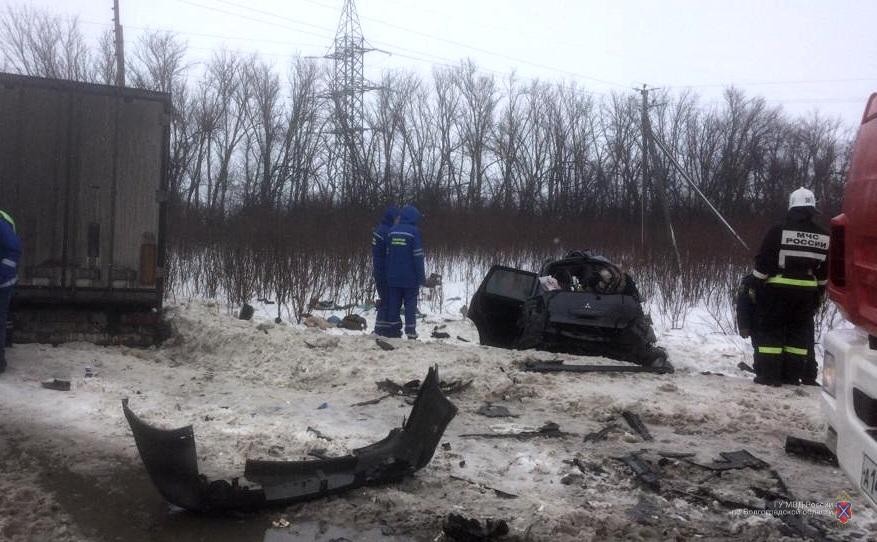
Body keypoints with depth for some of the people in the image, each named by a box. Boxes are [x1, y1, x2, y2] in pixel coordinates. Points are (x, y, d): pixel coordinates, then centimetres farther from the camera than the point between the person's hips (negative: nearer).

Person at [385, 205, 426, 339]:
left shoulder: (392, 231, 7)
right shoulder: (414, 231, -10)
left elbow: (388, 254, 11)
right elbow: (418, 256, -11)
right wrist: (422, 277, -6)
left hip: (393, 277, 4)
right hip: (410, 277, -4)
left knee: (394, 303, 9)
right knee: (410, 303, 2)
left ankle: (394, 330, 10)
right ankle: (411, 331, -1)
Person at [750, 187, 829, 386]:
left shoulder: (779, 231, -11)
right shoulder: (824, 237, 4)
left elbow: (763, 262, -11)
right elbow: (825, 271, 11)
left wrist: (756, 284, 0)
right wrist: (819, 293, 21)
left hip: (777, 289, -4)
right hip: (807, 292, 4)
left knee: (770, 330, 3)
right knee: (800, 332, 12)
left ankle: (769, 375, 0)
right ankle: (792, 375, 13)